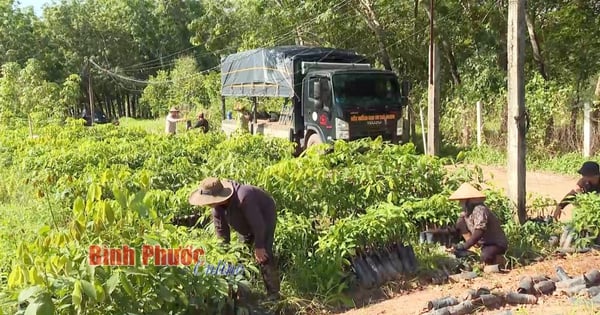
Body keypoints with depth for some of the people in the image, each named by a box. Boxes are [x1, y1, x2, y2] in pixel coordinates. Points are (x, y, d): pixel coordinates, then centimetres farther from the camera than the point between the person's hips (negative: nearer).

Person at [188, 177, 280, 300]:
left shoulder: (243, 199, -45)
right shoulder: (218, 203, -22)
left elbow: (258, 224, -35)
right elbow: (220, 226, -9)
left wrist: (259, 247, -25)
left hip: (264, 216, -7)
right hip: (246, 223, 8)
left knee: (264, 256, -14)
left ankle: (273, 293, -5)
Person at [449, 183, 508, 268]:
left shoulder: (480, 210, -27)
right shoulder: (467, 211, 0)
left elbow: (479, 232, -38)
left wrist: (465, 246, -43)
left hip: (497, 244, -8)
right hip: (483, 243, 8)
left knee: (486, 257, -40)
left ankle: (500, 259, -4)